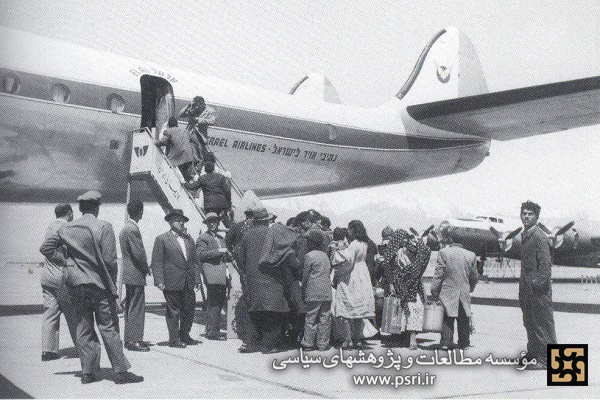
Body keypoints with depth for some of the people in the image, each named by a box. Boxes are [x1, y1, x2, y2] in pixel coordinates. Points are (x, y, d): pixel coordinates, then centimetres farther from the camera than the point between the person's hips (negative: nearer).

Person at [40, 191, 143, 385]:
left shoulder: (66, 229, 4)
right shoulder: (104, 227, -11)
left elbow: (45, 248, 7)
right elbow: (109, 260, -13)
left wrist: (63, 259, 11)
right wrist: (112, 284, -2)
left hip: (76, 285, 4)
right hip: (100, 284, -4)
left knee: (83, 329, 10)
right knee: (108, 328, 1)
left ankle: (88, 371, 13)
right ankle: (120, 371, 4)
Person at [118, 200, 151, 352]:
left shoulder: (125, 228, 14)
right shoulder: (132, 229, -18)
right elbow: (139, 253, -20)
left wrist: (144, 268, 15)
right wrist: (147, 269, -5)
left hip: (128, 274, 10)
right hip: (136, 274, -10)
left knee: (131, 307, 15)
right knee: (137, 308, -6)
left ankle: (129, 339, 22)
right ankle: (134, 340, -3)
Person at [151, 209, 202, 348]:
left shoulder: (189, 240, 18)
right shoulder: (162, 239, 0)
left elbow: (194, 262, 19)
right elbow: (156, 263, -5)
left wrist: (197, 279, 11)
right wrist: (159, 281, -13)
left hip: (188, 283, 6)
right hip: (171, 283, -6)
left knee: (189, 309, 9)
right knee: (173, 311, 1)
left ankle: (184, 336, 23)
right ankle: (174, 339, 10)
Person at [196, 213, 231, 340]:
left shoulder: (220, 238, 25)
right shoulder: (202, 238, 1)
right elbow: (201, 254, -12)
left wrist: (227, 254, 11)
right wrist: (218, 251, -15)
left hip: (222, 275, 8)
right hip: (212, 276, -8)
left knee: (219, 304, 8)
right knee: (214, 305, -10)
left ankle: (210, 331, 16)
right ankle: (213, 332, -8)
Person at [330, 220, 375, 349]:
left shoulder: (354, 245, -17)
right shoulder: (363, 244, 10)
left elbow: (346, 258, -26)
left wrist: (336, 251, -9)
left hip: (350, 281, -9)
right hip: (361, 281, 9)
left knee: (346, 311, -3)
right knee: (358, 311, 12)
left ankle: (348, 340, -5)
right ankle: (358, 339, 16)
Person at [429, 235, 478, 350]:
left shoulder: (443, 252, -9)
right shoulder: (471, 255, 2)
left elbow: (438, 274, -9)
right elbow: (474, 277, 10)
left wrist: (434, 292, -2)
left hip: (447, 292, -2)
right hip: (464, 295, 2)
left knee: (448, 320, 6)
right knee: (463, 321, 12)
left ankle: (446, 343, 5)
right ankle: (464, 343, 18)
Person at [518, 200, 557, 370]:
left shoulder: (539, 236, -13)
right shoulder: (525, 235, 14)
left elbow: (546, 263, -18)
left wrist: (538, 283, -21)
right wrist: (522, 288, 16)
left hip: (538, 288, -9)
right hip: (527, 288, 9)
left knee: (543, 323, -2)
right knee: (529, 322, 16)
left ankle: (546, 359, 4)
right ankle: (533, 353, 27)